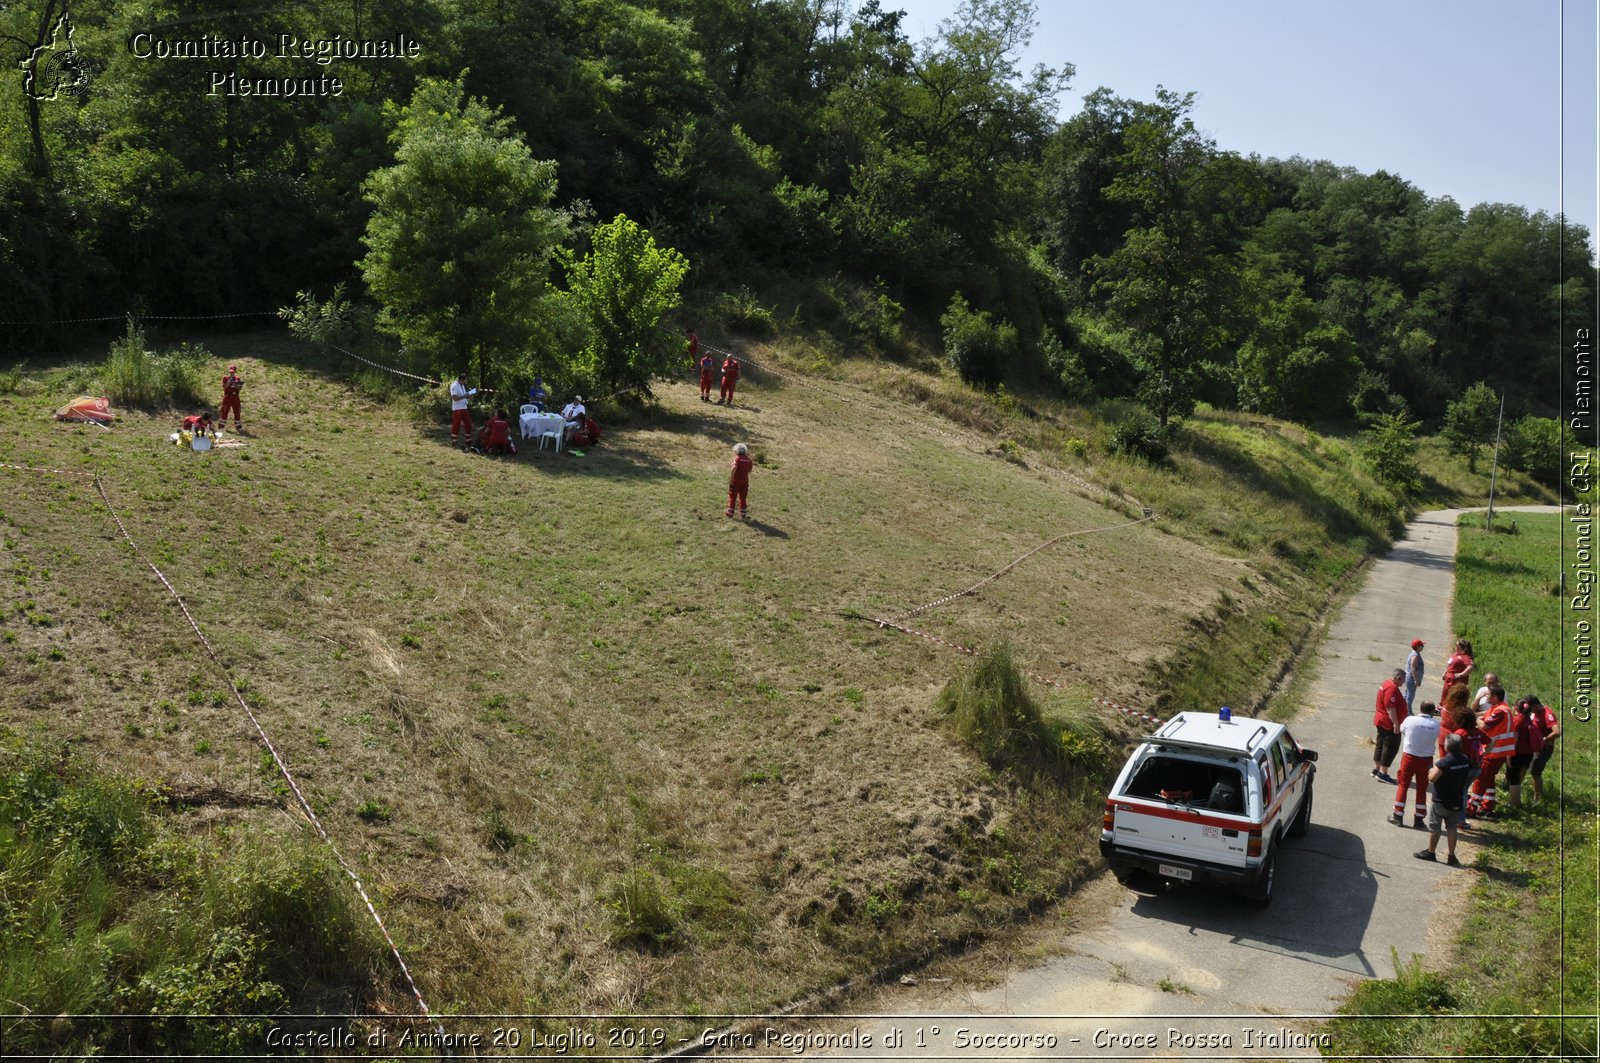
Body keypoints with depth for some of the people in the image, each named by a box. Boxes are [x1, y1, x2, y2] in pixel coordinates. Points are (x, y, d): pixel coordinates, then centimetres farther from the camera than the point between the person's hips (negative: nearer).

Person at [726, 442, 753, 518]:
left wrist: (730, 477, -22)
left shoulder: (737, 458, -11)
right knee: (742, 498, 13)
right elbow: (749, 470, 13)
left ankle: (730, 512, 6)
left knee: (732, 497, 5)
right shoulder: (748, 460, 5)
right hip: (745, 481, 4)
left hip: (736, 481, -4)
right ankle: (743, 513, 13)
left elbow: (734, 468, -24)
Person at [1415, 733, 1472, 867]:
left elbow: (1432, 778, -22)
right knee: (1451, 828, 14)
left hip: (1441, 802, -6)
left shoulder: (1444, 762, -25)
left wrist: (1435, 767, -6)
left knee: (1434, 828, 8)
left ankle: (1430, 852, 18)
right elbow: (1468, 775, 11)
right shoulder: (1465, 760, -3)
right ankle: (1451, 856, 16)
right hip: (1456, 802, 6)